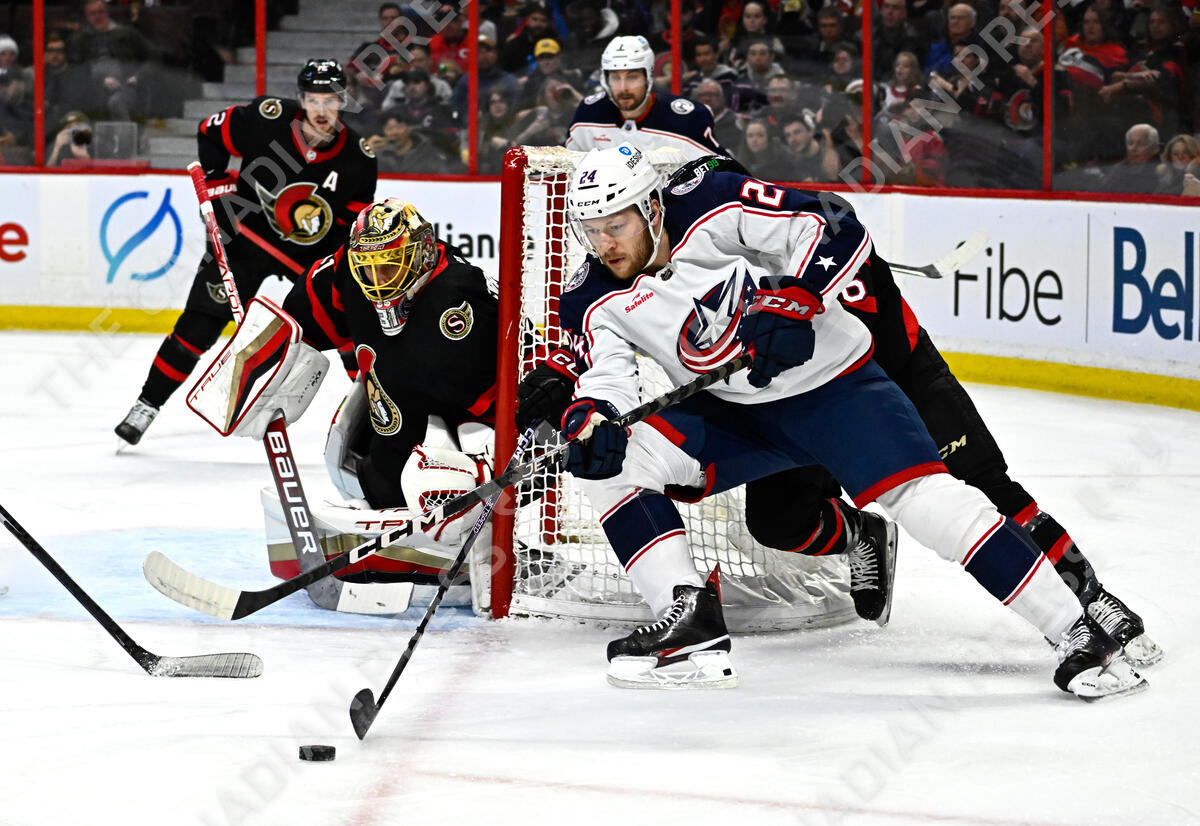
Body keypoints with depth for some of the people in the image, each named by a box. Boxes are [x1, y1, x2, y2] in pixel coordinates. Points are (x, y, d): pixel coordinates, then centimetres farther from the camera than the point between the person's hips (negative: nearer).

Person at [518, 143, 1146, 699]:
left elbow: (837, 228, -21)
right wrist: (588, 420, -38)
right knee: (607, 461, -14)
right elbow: (604, 376, -15)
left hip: (831, 383, -5)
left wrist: (793, 301, -33)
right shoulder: (595, 303, -6)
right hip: (733, 415, 5)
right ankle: (690, 620, -15)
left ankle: (1078, 635, -19)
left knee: (919, 494, -22)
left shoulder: (709, 207, -20)